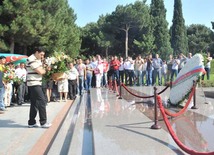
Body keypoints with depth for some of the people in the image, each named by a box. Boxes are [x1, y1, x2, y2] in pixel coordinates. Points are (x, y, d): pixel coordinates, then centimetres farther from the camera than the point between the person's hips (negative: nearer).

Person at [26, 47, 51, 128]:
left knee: (34, 103, 11)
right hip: (34, 84, -10)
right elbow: (40, 71, -19)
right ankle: (43, 122, -6)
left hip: (36, 84, 10)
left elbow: (41, 70, 19)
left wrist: (43, 69, -2)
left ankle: (31, 122, 16)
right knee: (42, 101, -10)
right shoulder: (32, 60, -14)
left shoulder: (37, 60, 18)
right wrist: (46, 70, 0)